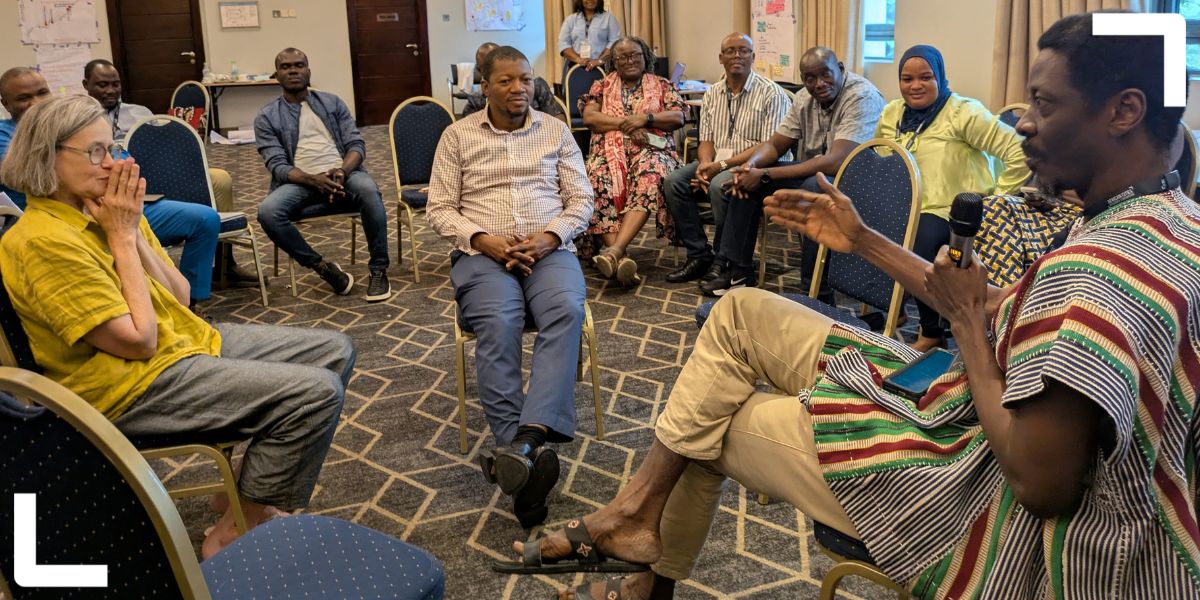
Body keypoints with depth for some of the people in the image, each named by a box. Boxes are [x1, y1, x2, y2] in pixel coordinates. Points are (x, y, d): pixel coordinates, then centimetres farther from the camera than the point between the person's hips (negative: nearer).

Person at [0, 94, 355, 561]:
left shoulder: (106, 210, 6)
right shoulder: (44, 241, -20)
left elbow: (179, 299, 5)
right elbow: (139, 341, -23)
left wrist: (132, 231, -8)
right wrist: (122, 238, -17)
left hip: (189, 339, 9)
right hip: (133, 387, -9)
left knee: (334, 351, 7)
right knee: (317, 392, -21)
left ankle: (258, 496, 14)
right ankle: (236, 532, -3)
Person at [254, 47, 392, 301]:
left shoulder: (332, 103, 15)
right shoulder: (266, 117, 9)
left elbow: (356, 144, 7)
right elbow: (277, 165, -2)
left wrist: (342, 171, -17)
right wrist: (315, 180, -23)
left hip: (343, 174, 0)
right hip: (300, 181, 0)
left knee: (368, 190, -35)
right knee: (267, 212, -32)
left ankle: (378, 269, -21)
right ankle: (322, 267, -16)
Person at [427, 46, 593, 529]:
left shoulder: (556, 131, 15)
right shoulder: (458, 135, 12)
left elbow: (581, 200, 10)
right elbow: (440, 209, 7)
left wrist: (549, 236, -10)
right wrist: (484, 240, -12)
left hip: (548, 249, 1)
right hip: (483, 252, -1)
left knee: (566, 311, -34)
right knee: (497, 325, -34)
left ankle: (522, 443, -45)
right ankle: (528, 453, -40)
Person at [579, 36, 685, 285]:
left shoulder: (662, 86, 20)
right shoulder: (602, 86, 21)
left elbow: (678, 118, 7)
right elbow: (589, 117, 5)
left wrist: (645, 118, -10)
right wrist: (625, 124, -8)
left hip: (651, 150, -1)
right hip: (609, 150, 1)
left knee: (649, 181, -38)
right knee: (600, 182, -35)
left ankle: (614, 250, -52)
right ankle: (620, 257, -46)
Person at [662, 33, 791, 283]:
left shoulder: (771, 94, -7)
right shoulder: (713, 93, 14)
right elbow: (707, 139, 15)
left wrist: (722, 165, -19)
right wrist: (705, 165, -10)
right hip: (717, 164, 6)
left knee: (720, 186, -35)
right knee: (673, 182, -18)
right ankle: (699, 255, -11)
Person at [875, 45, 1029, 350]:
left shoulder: (963, 113, -11)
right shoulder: (892, 113, 9)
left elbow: (1020, 152, -15)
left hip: (955, 212, -6)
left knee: (917, 248, -34)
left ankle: (931, 332, -10)